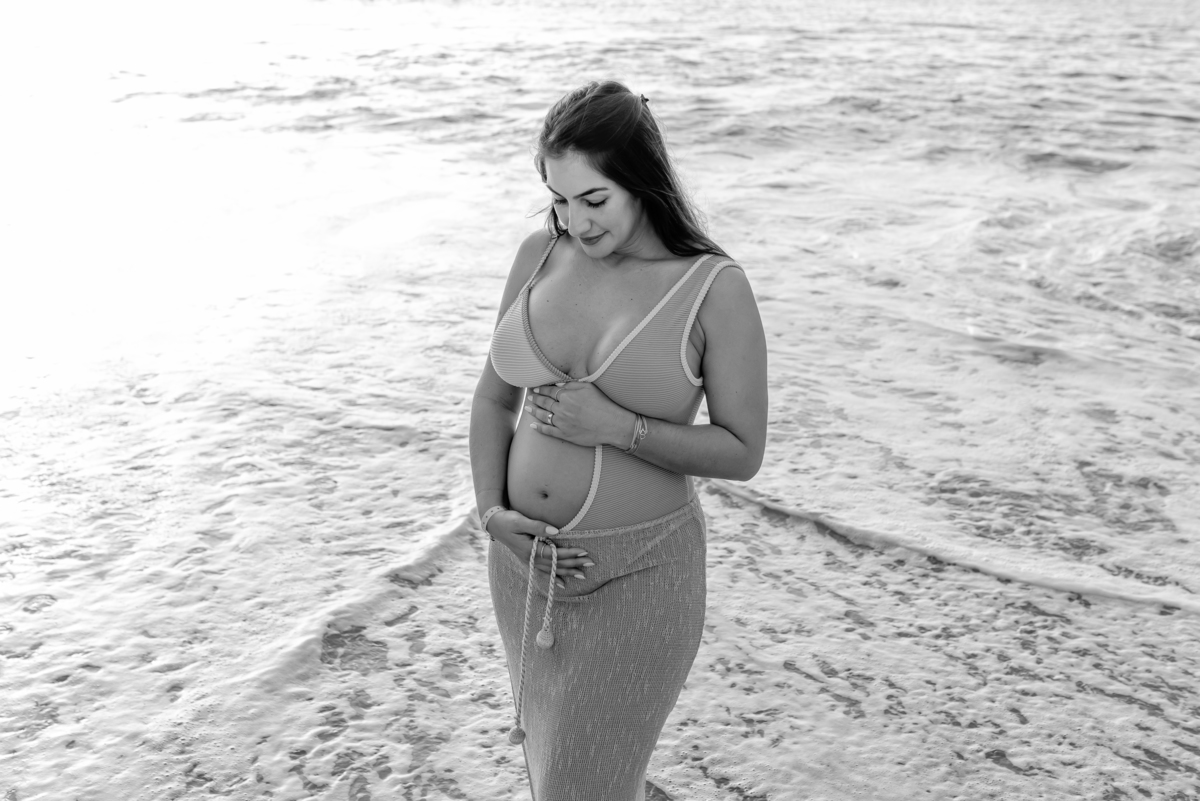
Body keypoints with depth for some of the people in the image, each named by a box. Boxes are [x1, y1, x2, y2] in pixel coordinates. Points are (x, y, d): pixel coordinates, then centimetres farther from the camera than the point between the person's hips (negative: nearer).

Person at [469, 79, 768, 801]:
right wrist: (493, 512, -8)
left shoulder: (716, 289, -14)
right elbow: (495, 397, 6)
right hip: (526, 562, 5)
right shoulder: (540, 256, -3)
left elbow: (743, 452, -11)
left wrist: (615, 425, -22)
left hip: (637, 574, -5)